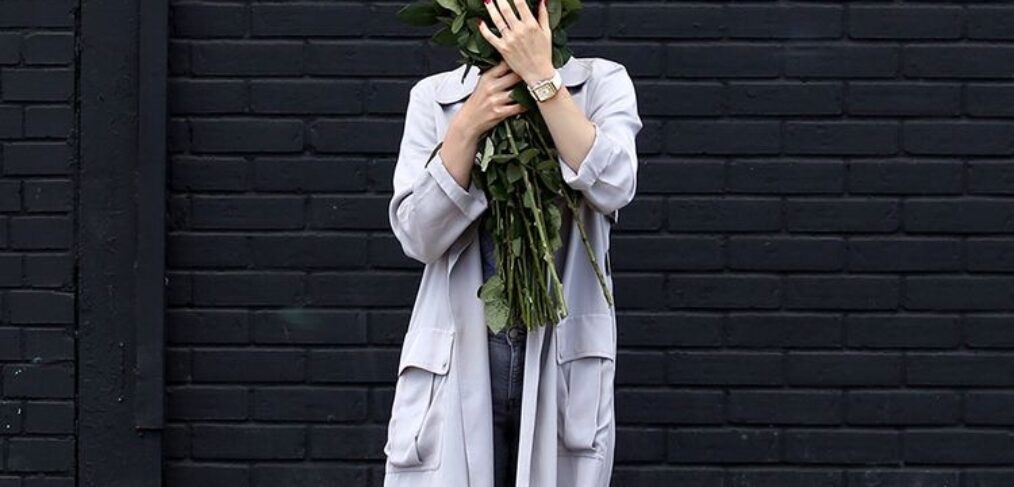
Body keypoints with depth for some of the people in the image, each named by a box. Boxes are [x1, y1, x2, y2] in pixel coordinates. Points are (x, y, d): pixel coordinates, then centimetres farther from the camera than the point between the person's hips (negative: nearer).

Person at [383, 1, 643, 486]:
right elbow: (418, 236, -3)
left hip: (564, 357, 0)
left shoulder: (601, 83, 3)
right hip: (459, 358, 1)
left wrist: (541, 75, -18)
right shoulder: (435, 97, 5)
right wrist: (468, 126, -14)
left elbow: (613, 188, -15)